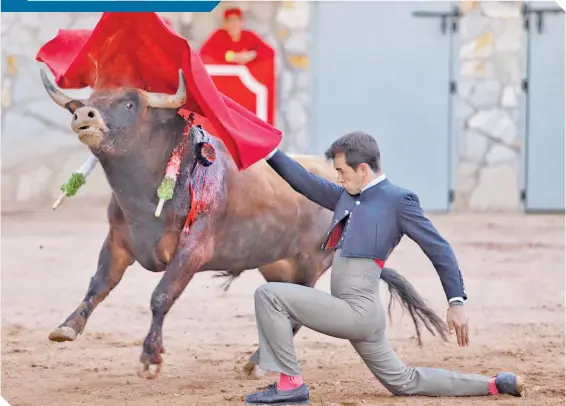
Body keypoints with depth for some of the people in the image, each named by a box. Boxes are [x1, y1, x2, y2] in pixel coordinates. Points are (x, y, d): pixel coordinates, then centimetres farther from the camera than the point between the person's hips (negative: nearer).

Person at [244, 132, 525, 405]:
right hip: (361, 317, 9)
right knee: (404, 382, 17)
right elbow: (307, 183, 20)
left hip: (357, 311, -9)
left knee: (269, 295, -12)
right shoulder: (346, 196, 14)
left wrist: (456, 302, -10)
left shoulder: (397, 200, -7)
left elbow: (438, 249, -7)